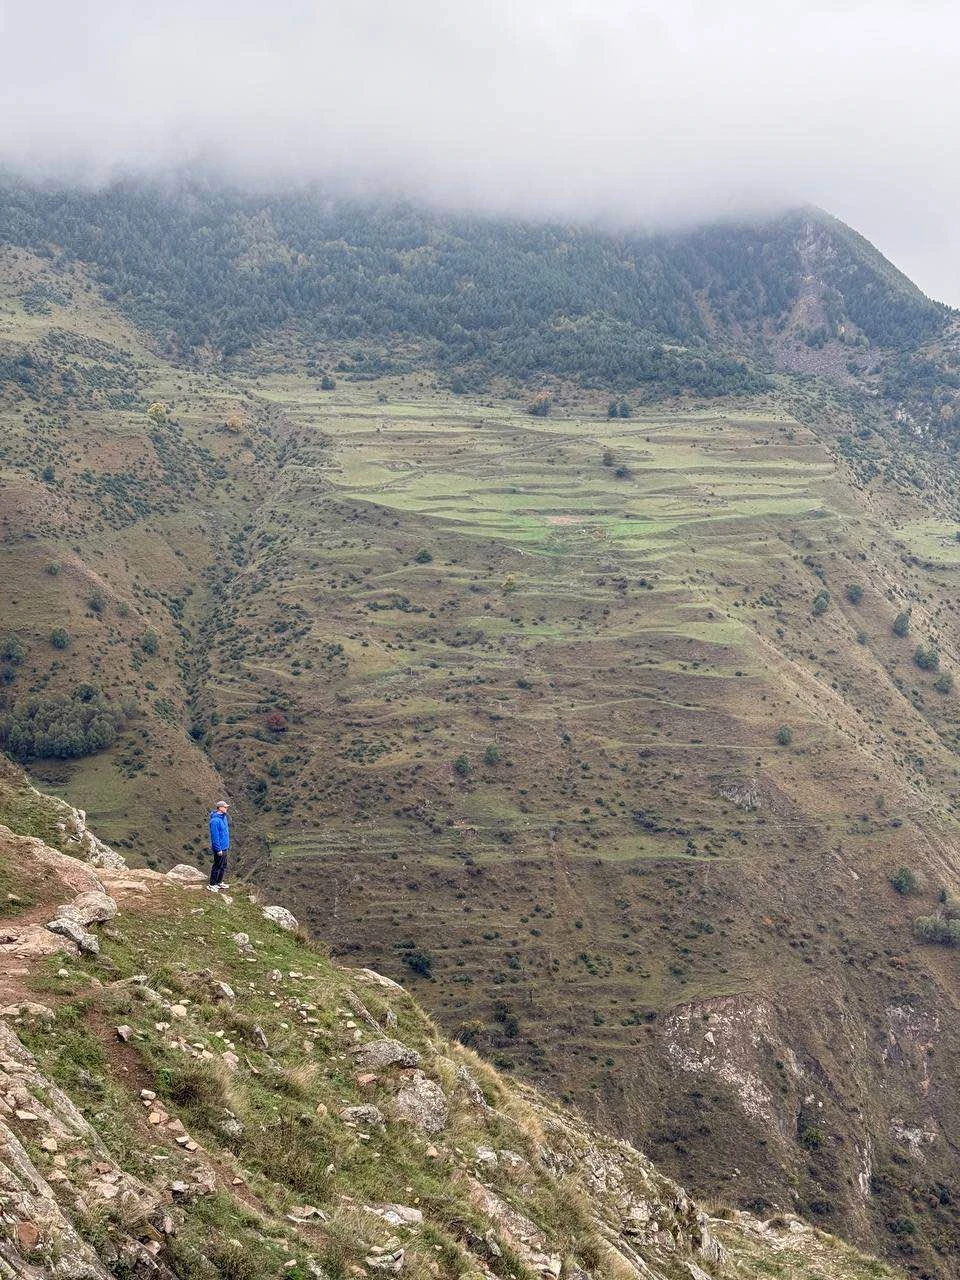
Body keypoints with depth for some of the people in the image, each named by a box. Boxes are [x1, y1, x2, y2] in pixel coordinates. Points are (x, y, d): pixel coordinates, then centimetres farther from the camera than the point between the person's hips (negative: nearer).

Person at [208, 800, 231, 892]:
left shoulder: (224, 816, 4)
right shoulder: (215, 820, -26)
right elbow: (215, 836, -24)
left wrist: (227, 844, 20)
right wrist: (218, 850, -20)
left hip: (224, 847, 9)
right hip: (220, 848, -9)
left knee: (223, 866, 19)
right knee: (217, 866, 3)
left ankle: (219, 882, 33)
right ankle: (212, 885, 15)